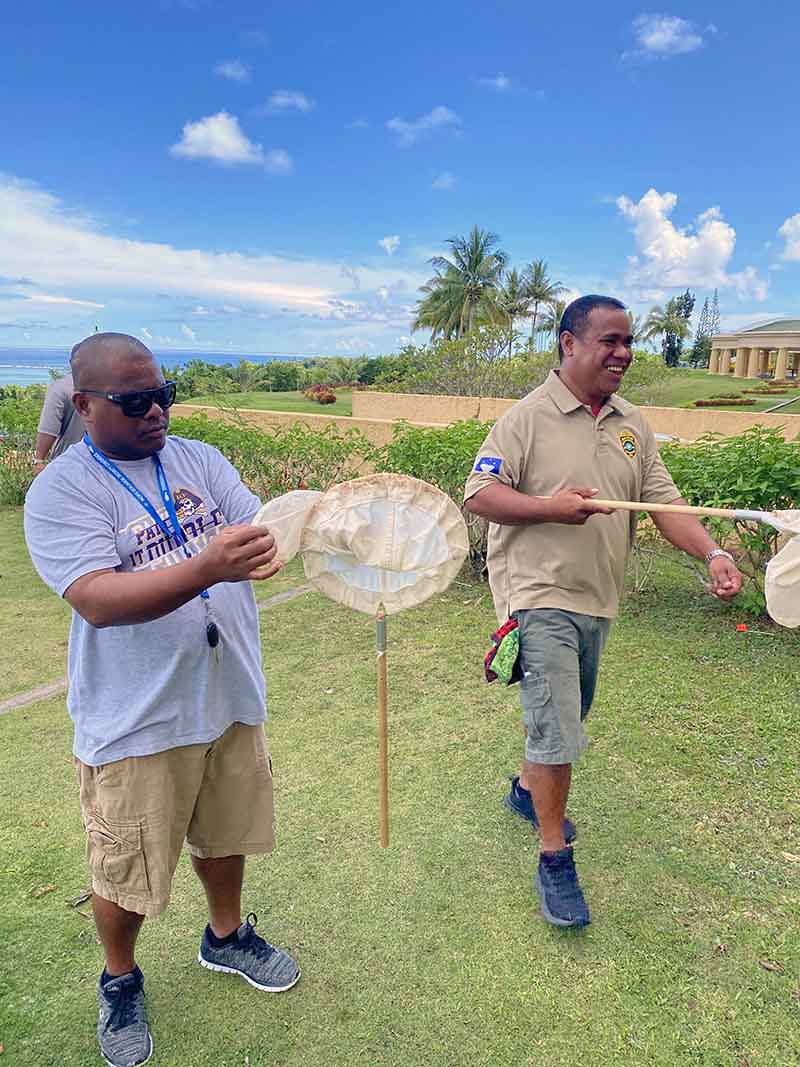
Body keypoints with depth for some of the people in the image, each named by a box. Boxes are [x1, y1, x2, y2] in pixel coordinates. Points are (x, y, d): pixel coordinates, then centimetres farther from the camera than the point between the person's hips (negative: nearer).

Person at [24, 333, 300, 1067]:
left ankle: (227, 937, 53)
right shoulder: (60, 492, -13)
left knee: (225, 833, 25)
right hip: (135, 723, -4)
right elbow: (97, 600, -27)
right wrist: (207, 569, -42)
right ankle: (120, 983, 46)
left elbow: (262, 535, -7)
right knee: (126, 872, 15)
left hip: (229, 698, 5)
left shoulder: (200, 460, 2)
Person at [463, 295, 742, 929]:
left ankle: (527, 790, 47)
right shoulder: (528, 417, -10)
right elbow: (479, 495, -13)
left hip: (599, 599, 7)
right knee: (556, 728, -6)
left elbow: (664, 500, 4)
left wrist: (711, 552, -11)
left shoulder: (632, 425, 9)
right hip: (540, 597, -7)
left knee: (566, 721, 22)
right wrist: (553, 507, -24)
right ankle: (555, 859, 12)